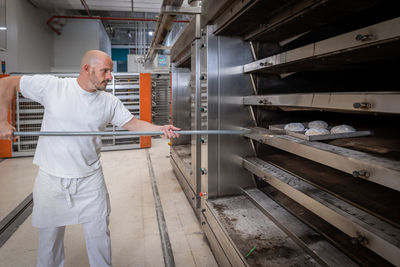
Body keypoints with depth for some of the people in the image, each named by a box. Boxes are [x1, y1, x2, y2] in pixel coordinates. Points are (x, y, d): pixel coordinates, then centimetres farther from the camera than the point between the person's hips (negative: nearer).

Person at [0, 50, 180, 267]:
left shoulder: (109, 102, -3)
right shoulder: (50, 86, -10)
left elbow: (133, 123, 2)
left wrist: (160, 129, -13)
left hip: (90, 180, 1)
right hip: (51, 179, -1)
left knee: (99, 236, 11)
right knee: (49, 237, 17)